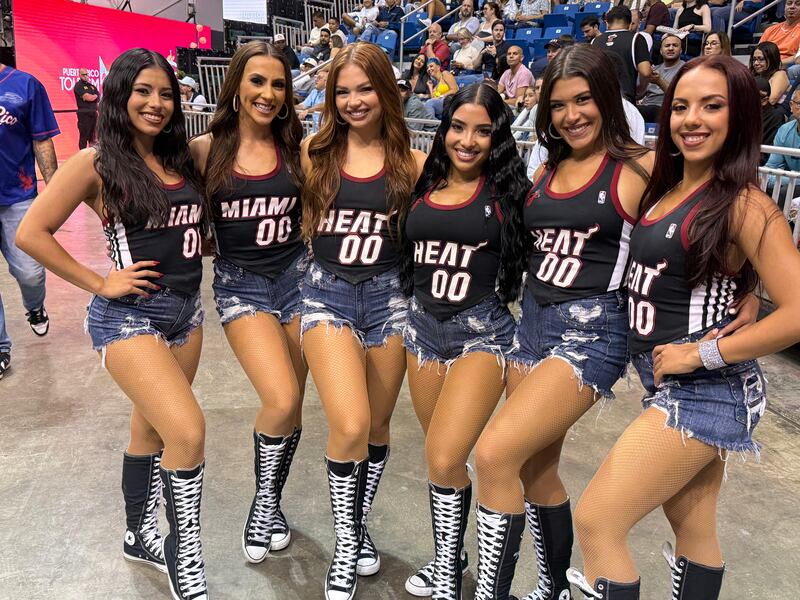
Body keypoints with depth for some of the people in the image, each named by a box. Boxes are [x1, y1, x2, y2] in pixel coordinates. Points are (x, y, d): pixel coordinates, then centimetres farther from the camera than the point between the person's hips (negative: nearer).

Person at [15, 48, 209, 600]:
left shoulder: (181, 160, 8)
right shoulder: (96, 164, -9)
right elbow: (31, 233, -10)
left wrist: (203, 246, 4)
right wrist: (100, 284, -11)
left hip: (187, 307, 6)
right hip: (130, 314, -6)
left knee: (152, 429, 18)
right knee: (188, 431, -18)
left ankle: (141, 535, 39)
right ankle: (186, 553, 6)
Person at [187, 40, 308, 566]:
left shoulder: (298, 148, 1)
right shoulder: (206, 150, -3)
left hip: (297, 274, 3)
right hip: (240, 282, -2)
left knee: (292, 403, 6)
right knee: (282, 399, -17)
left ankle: (269, 502, 32)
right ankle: (265, 500, 13)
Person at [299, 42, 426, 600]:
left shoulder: (410, 161, 1)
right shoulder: (315, 151, 2)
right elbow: (303, 222, 11)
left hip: (389, 292, 1)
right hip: (327, 292, -1)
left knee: (378, 425, 12)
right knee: (350, 426, -14)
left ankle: (361, 524, 37)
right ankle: (344, 541, 12)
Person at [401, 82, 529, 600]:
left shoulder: (507, 189, -5)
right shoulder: (424, 183, 5)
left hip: (482, 331, -4)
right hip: (424, 327, 4)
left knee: (445, 459, -14)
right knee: (440, 458, 14)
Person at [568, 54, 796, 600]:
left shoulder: (744, 204, -15)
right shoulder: (665, 188, 8)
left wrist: (701, 353, -19)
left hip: (705, 390, -8)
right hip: (670, 385, 8)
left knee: (595, 521, -5)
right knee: (694, 531, 21)